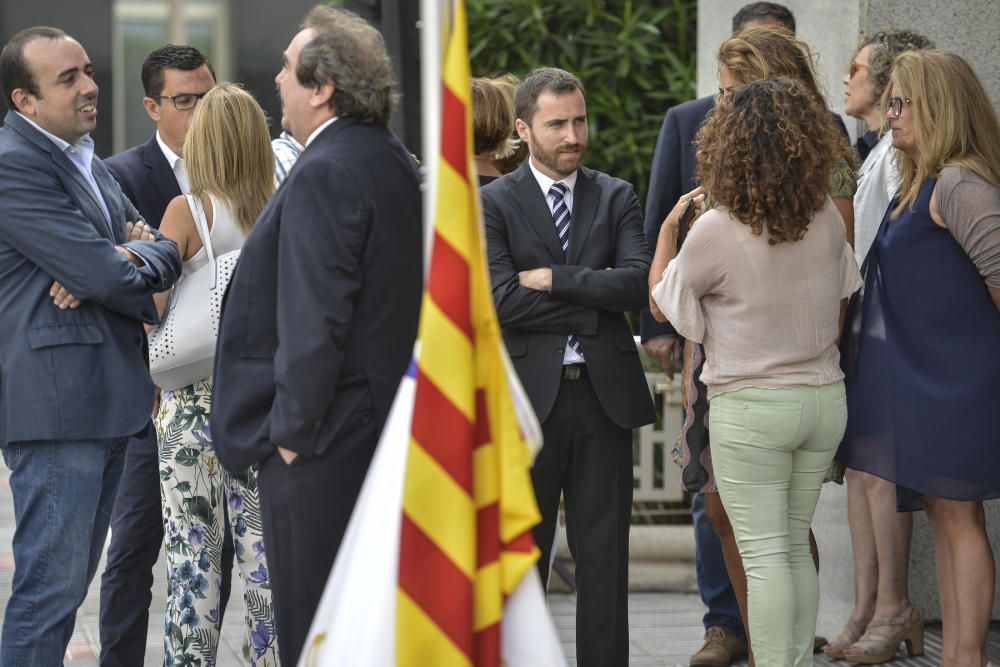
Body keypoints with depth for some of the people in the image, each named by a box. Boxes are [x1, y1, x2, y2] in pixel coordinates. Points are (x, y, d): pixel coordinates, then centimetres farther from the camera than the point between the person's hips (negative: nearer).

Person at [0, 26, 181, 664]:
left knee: (70, 580, 15)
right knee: (52, 582, -7)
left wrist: (131, 256, -9)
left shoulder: (88, 162, 18)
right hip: (58, 402, -10)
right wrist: (153, 254, 1)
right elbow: (109, 277, -21)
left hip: (108, 397, 10)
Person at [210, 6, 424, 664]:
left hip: (324, 439, -10)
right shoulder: (395, 162, 12)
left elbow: (314, 314, -22)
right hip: (383, 422, 10)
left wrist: (293, 428, -16)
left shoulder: (325, 173, -17)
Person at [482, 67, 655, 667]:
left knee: (604, 555, 5)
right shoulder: (493, 204, 1)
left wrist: (553, 278, -11)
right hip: (528, 393, -2)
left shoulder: (616, 198, 9)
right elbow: (501, 301, -13)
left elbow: (637, 283, -6)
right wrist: (593, 299, -10)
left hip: (605, 393, 2)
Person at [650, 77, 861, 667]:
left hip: (752, 407, -5)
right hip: (825, 398, 5)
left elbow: (661, 304, -1)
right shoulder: (828, 219, -3)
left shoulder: (717, 231, -17)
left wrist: (670, 226, 9)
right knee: (796, 547, 16)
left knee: (765, 555, -1)